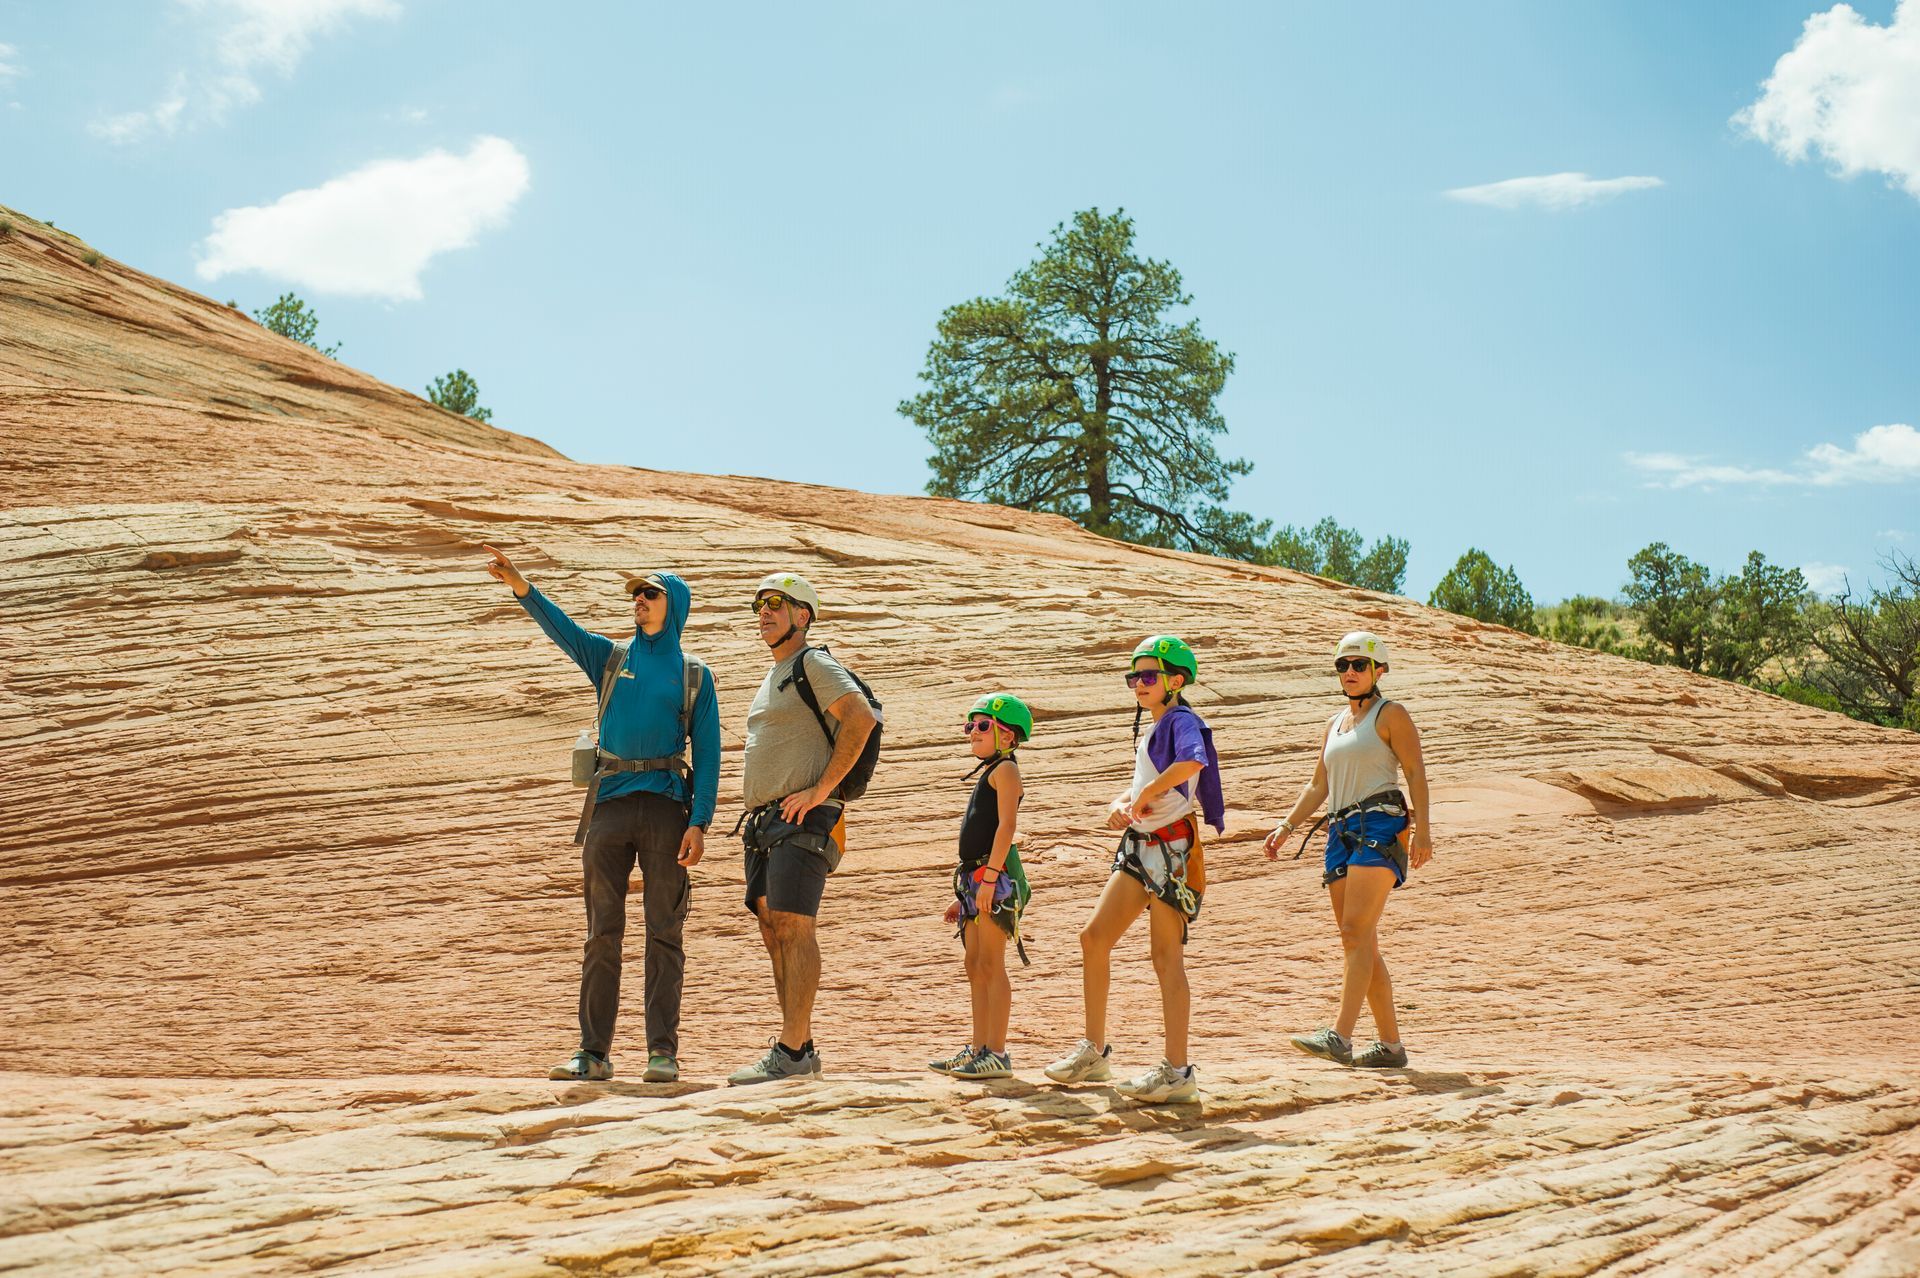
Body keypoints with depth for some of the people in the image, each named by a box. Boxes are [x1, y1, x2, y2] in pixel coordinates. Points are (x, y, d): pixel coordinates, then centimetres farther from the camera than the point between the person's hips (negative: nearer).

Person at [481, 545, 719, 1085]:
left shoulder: (695, 675, 9)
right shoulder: (610, 659, 15)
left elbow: (708, 755, 4)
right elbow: (561, 628, -1)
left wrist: (699, 824, -8)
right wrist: (520, 586, -19)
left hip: (666, 806, -2)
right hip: (609, 805, 2)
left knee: (664, 933, -2)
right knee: (602, 934, 2)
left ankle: (663, 1052, 0)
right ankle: (593, 1052, 4)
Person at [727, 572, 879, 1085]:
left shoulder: (813, 664, -5)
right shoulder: (773, 677, 23)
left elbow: (861, 716, -20)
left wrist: (821, 789, -20)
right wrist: (757, 805, 18)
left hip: (803, 821, -10)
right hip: (764, 822, 10)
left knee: (793, 928, -15)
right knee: (773, 932, 7)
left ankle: (791, 1052, -17)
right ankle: (800, 1047, 10)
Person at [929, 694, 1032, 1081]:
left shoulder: (1005, 769, -7)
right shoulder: (987, 773, 22)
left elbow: (1007, 825, -18)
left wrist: (990, 877, -25)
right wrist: (963, 895, 25)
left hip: (997, 875, -10)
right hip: (977, 876, 10)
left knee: (990, 964, -9)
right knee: (975, 965, 12)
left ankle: (997, 1054, -7)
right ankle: (979, 1048, 18)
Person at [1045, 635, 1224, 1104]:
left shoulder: (1182, 721, -11)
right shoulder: (1152, 729, 18)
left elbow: (1192, 762, -34)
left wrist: (1144, 796, -22)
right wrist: (1120, 804, 0)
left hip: (1172, 846, -10)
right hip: (1140, 846, 10)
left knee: (1166, 955, -7)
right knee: (1094, 938, 8)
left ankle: (1177, 1071, -1)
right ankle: (1094, 1052, 17)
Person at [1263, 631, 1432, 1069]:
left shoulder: (1391, 715, 2)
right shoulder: (1335, 724, 23)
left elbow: (1416, 773, -5)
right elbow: (1318, 786, 25)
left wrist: (1422, 829, -17)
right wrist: (1286, 826, 13)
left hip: (1381, 824, -8)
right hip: (1341, 831, 8)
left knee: (1357, 932, -19)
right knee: (1359, 942, 4)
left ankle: (1340, 1037, -28)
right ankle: (1390, 1045, 9)